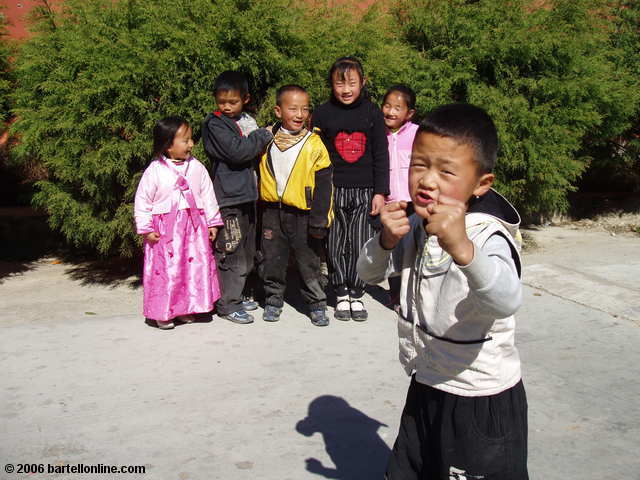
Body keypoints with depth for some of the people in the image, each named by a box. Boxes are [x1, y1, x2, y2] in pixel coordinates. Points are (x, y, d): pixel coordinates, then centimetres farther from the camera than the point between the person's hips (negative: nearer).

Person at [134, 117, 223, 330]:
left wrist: (212, 222, 8)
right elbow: (142, 201, -2)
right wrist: (146, 229, -6)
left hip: (193, 226, 3)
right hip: (165, 230, -3)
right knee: (165, 270, 1)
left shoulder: (196, 167, 3)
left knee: (194, 267, 6)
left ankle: (187, 308, 21)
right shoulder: (154, 171, -6)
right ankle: (163, 313, 14)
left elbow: (207, 196, 9)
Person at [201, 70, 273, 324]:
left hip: (247, 194, 8)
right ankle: (227, 304, 5)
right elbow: (238, 151, -20)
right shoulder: (215, 124, -9)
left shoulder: (247, 120, 13)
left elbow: (257, 152, 23)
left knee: (247, 251, 15)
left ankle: (236, 296, 29)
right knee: (231, 252, -5)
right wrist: (264, 135, -10)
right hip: (228, 196, -8)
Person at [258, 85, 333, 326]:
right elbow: (257, 172, 15)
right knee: (272, 259, 12)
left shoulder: (314, 144, -7)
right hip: (271, 211, 3)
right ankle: (273, 299, 28)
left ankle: (317, 303, 20)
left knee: (308, 260, 7)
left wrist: (319, 219, -10)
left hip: (302, 213, -3)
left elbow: (324, 184, -7)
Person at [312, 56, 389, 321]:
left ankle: (356, 294, 17)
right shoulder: (323, 113, 2)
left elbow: (381, 155, 5)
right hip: (333, 191, 0)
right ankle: (341, 294, 19)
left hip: (364, 191, 0)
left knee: (361, 245, 3)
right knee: (336, 245, 5)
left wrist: (380, 192, 0)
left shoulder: (372, 112, 4)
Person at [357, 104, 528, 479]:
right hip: (425, 389, 7)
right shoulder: (417, 227, 0)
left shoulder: (489, 235, -23)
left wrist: (462, 249, -61)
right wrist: (387, 240, -21)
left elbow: (506, 302, -42)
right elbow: (369, 274, 0)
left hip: (483, 404, -7)